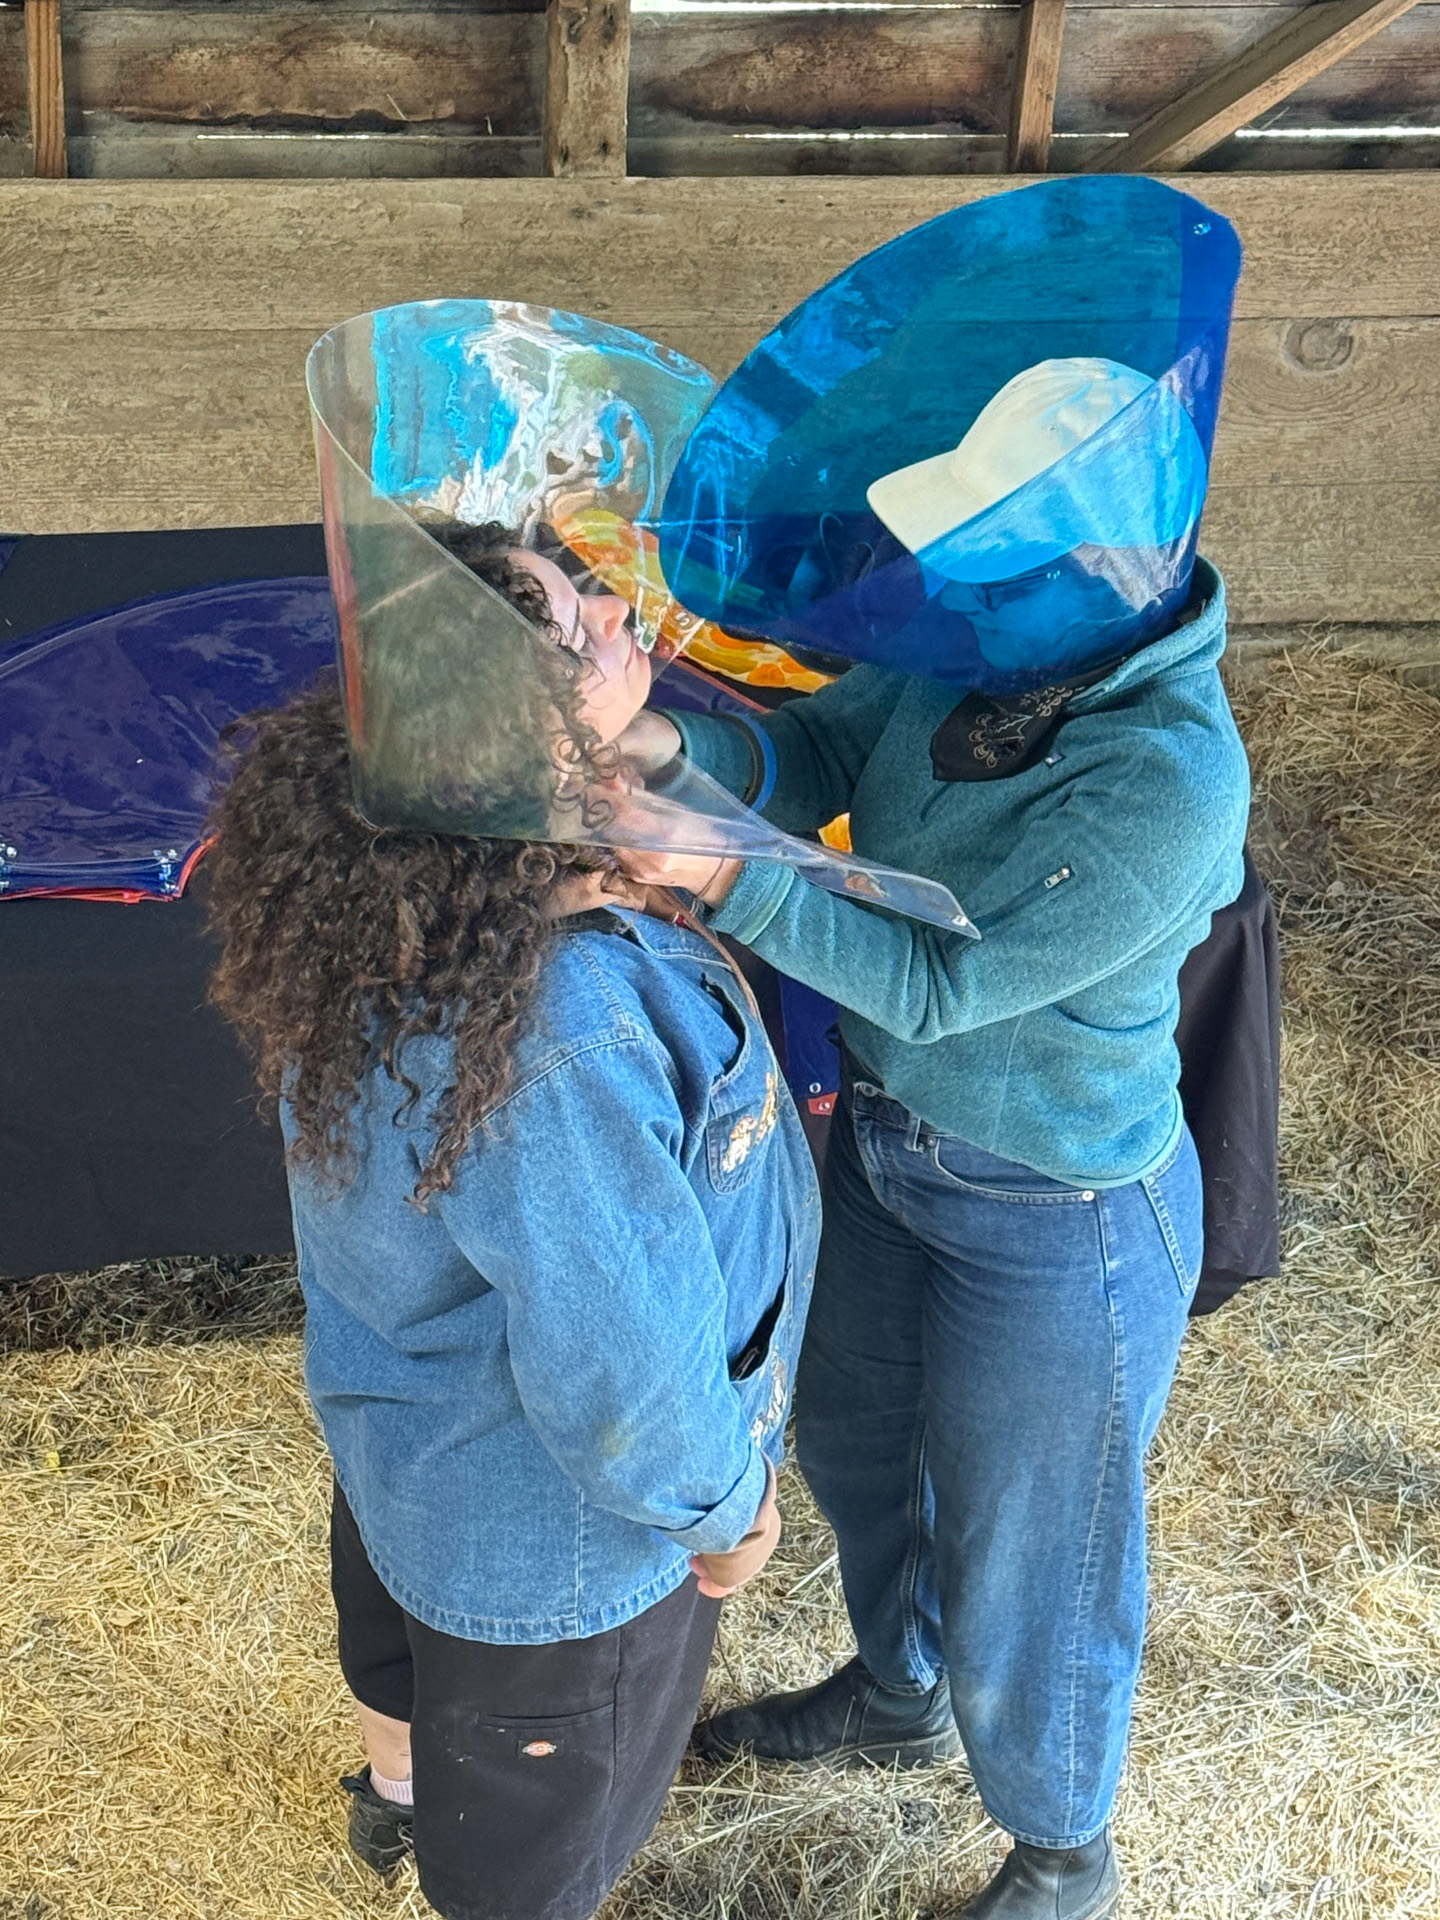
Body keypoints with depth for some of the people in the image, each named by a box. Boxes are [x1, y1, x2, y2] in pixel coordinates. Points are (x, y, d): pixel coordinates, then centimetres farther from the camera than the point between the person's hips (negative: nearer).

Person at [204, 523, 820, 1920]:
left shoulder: (373, 888, -19)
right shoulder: (562, 1033, -46)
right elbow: (624, 1376, -35)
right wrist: (724, 1502, -15)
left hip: (403, 1424, 9)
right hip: (554, 1534, -8)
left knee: (412, 1645, 40)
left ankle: (396, 1791, 72)